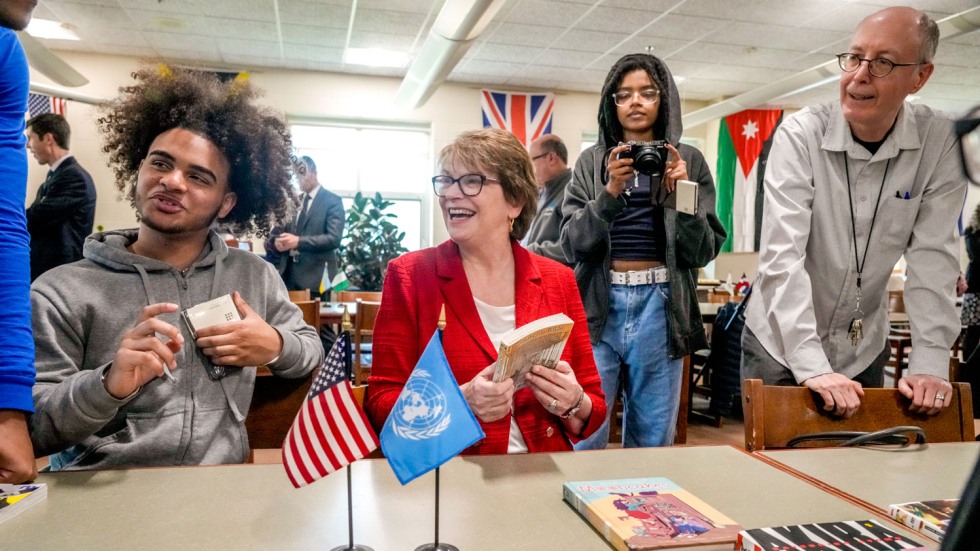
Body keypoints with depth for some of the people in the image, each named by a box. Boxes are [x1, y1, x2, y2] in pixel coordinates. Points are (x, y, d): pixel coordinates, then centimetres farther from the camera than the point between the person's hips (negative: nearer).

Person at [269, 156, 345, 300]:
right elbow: (285, 231, 20)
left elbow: (334, 238, -15)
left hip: (316, 276, -5)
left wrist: (299, 241, -24)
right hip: (289, 274, 6)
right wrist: (278, 241, -4)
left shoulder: (332, 201, -4)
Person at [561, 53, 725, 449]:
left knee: (652, 440, 6)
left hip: (660, 307, 1)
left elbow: (704, 250, 3)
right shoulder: (592, 161, 9)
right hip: (598, 305, 0)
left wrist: (680, 194, -11)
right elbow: (572, 244, -1)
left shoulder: (688, 161, 9)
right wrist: (611, 192, -13)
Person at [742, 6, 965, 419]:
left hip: (865, 349, 3)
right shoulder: (800, 136, -19)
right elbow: (782, 256, -27)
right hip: (779, 345, -2)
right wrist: (810, 365, -33)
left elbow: (932, 258, -11)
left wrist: (929, 364, -19)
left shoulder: (939, 143, -10)